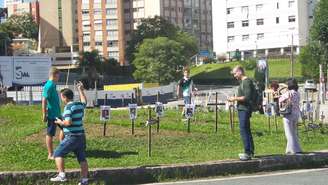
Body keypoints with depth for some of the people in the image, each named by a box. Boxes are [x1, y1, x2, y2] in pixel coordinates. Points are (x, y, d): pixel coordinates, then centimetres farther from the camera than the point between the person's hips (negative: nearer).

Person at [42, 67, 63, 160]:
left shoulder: (53, 85, 10)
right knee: (50, 134, -1)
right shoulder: (49, 86, -19)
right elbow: (44, 100, -23)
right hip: (52, 114, -10)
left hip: (57, 114, 10)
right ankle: (50, 155, 7)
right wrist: (44, 115, -22)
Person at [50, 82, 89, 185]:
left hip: (71, 137, -8)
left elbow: (68, 122, -23)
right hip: (81, 136, 8)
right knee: (82, 158, 9)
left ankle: (61, 175, -8)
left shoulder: (68, 107, -14)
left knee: (58, 154, 1)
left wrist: (60, 122, -4)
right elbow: (84, 101, 35)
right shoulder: (80, 105, 9)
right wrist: (80, 90, 43)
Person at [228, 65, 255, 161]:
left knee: (244, 130, -13)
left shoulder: (246, 81, -14)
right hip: (242, 109, 11)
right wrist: (235, 99, 14)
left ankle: (247, 153, -14)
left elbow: (247, 97, -21)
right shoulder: (242, 81, 18)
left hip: (244, 109, -11)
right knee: (247, 131, 15)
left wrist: (235, 98, -15)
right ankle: (250, 152, 23)